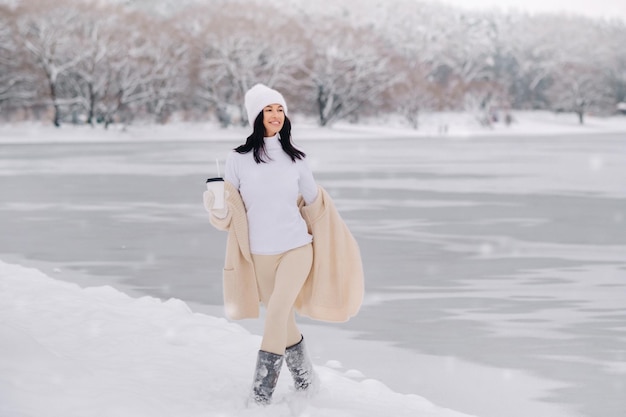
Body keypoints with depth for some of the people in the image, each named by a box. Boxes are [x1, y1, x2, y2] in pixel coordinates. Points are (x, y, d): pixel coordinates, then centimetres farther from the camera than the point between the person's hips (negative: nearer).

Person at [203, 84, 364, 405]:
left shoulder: (296, 159, 4)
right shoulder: (238, 159, -1)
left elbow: (314, 204, 16)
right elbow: (229, 213, 0)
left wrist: (336, 244, 21)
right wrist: (215, 207, -23)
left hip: (297, 248, -1)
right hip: (260, 254, 1)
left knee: (278, 308, -22)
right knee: (284, 323, 9)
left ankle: (264, 379, -18)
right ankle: (303, 374, 30)